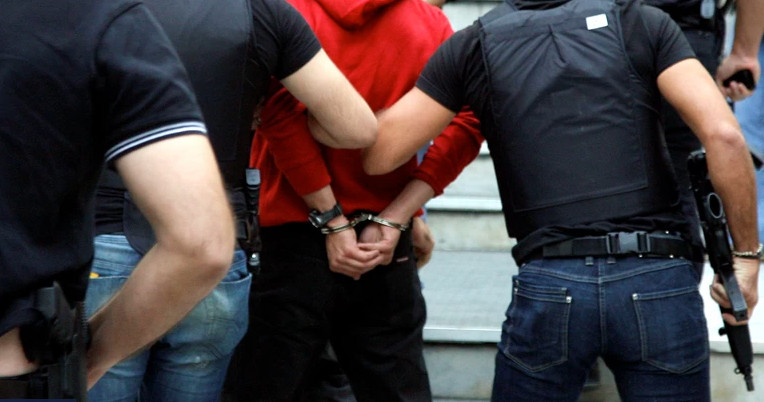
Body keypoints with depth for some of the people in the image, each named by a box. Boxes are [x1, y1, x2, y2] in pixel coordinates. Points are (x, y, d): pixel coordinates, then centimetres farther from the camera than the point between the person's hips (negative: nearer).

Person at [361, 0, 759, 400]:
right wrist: (746, 253, 5)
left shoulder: (475, 44, 9)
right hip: (658, 282, 0)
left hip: (549, 285, 0)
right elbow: (723, 135, -4)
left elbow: (377, 154, 8)